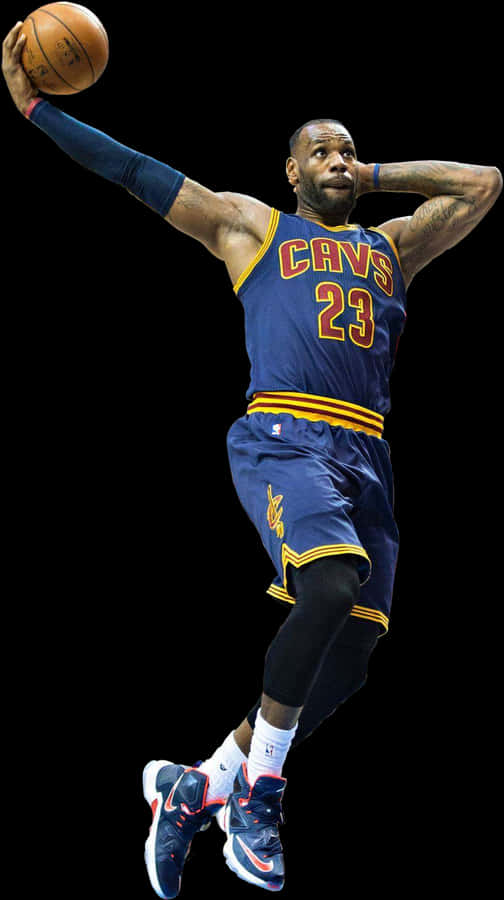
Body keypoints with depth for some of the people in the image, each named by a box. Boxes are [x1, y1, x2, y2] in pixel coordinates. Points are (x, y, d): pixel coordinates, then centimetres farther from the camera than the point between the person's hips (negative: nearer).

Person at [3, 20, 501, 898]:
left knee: (344, 661, -2)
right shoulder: (250, 225, 17)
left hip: (365, 456, 6)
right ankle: (256, 792, -14)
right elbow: (137, 173, 15)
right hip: (281, 437, -6)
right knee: (331, 588, -31)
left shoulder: (393, 245, 28)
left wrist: (378, 175, 26)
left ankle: (199, 785, 15)